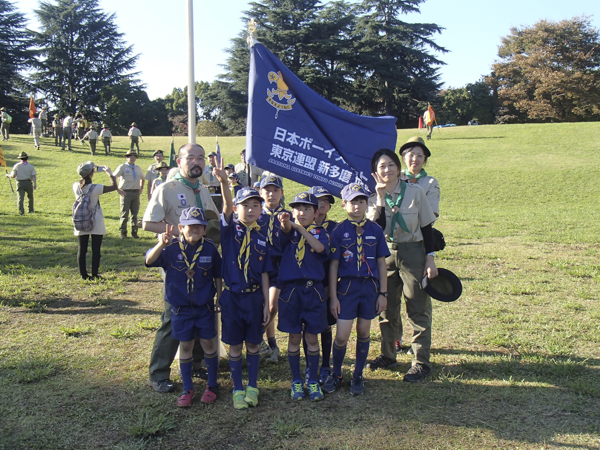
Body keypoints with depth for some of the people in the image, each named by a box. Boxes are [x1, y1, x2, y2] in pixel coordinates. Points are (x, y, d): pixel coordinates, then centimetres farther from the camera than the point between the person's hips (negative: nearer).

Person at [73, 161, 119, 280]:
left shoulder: (76, 186, -4)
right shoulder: (96, 188, -17)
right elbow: (114, 186, -11)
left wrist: (95, 170, 21)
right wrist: (109, 173, 3)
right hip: (96, 223, -4)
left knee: (81, 250, 10)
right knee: (96, 249, 4)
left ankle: (83, 274, 14)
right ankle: (94, 274, 7)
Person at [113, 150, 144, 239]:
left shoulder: (138, 168, 15)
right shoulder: (122, 167, -1)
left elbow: (142, 178, 33)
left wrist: (141, 188, 18)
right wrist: (118, 190, -9)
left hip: (136, 193, 4)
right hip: (126, 193, -4)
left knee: (135, 213, 6)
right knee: (124, 213, -2)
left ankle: (134, 232, 14)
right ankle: (123, 233, 6)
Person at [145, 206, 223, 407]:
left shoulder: (210, 248, -5)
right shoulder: (172, 247, -9)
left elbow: (217, 275, 5)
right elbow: (149, 260, -23)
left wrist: (220, 298, 5)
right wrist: (161, 244, -40)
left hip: (205, 306, 0)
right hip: (181, 307, 0)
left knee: (208, 344, 8)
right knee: (186, 346, 9)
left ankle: (212, 385, 26)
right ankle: (187, 389, 23)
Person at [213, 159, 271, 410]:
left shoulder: (261, 239, 4)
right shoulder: (230, 231, -2)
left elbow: (264, 274, 5)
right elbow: (226, 208, -23)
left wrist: (266, 303, 2)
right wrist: (223, 182, -41)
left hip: (254, 297, 2)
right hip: (232, 296, -2)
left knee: (253, 344, 11)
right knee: (235, 345, 7)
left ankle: (252, 387, 26)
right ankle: (238, 390, 20)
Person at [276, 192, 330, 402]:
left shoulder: (319, 232, 4)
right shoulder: (290, 231, 4)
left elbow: (320, 247, -17)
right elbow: (286, 232, -21)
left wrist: (300, 228, -27)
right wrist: (285, 223, -44)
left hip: (314, 291, 0)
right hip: (291, 290, 0)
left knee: (312, 338, 7)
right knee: (294, 337, 7)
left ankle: (313, 381, 22)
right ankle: (296, 382, 22)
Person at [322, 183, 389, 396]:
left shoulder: (375, 230, 3)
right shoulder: (339, 231, -3)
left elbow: (381, 263, 6)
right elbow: (333, 265, -2)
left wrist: (383, 293, 3)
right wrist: (333, 296, -5)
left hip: (370, 286, 2)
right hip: (347, 286, -2)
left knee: (364, 332, 11)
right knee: (341, 336, -3)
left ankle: (358, 376, 28)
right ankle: (336, 374, 21)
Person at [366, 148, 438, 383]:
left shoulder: (414, 192, -4)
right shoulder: (373, 197, 1)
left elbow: (426, 227, -1)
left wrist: (430, 259, -6)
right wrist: (380, 199, -18)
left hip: (413, 253, -3)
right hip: (385, 255, 3)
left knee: (417, 308, 0)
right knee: (386, 308, 11)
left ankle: (421, 362, 8)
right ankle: (388, 356, 27)